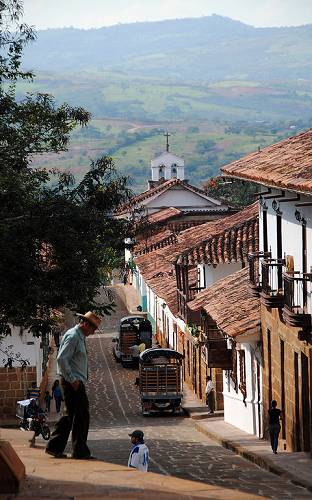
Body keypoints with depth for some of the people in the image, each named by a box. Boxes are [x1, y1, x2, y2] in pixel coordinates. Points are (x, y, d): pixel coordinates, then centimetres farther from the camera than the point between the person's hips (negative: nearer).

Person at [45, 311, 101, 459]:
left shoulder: (79, 337, 19)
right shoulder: (73, 337, -13)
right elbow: (61, 359, -22)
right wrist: (72, 380, -21)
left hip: (76, 382, 10)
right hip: (73, 383, -10)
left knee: (70, 415, 12)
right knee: (81, 415, -6)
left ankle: (54, 447, 14)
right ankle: (80, 451, -1)